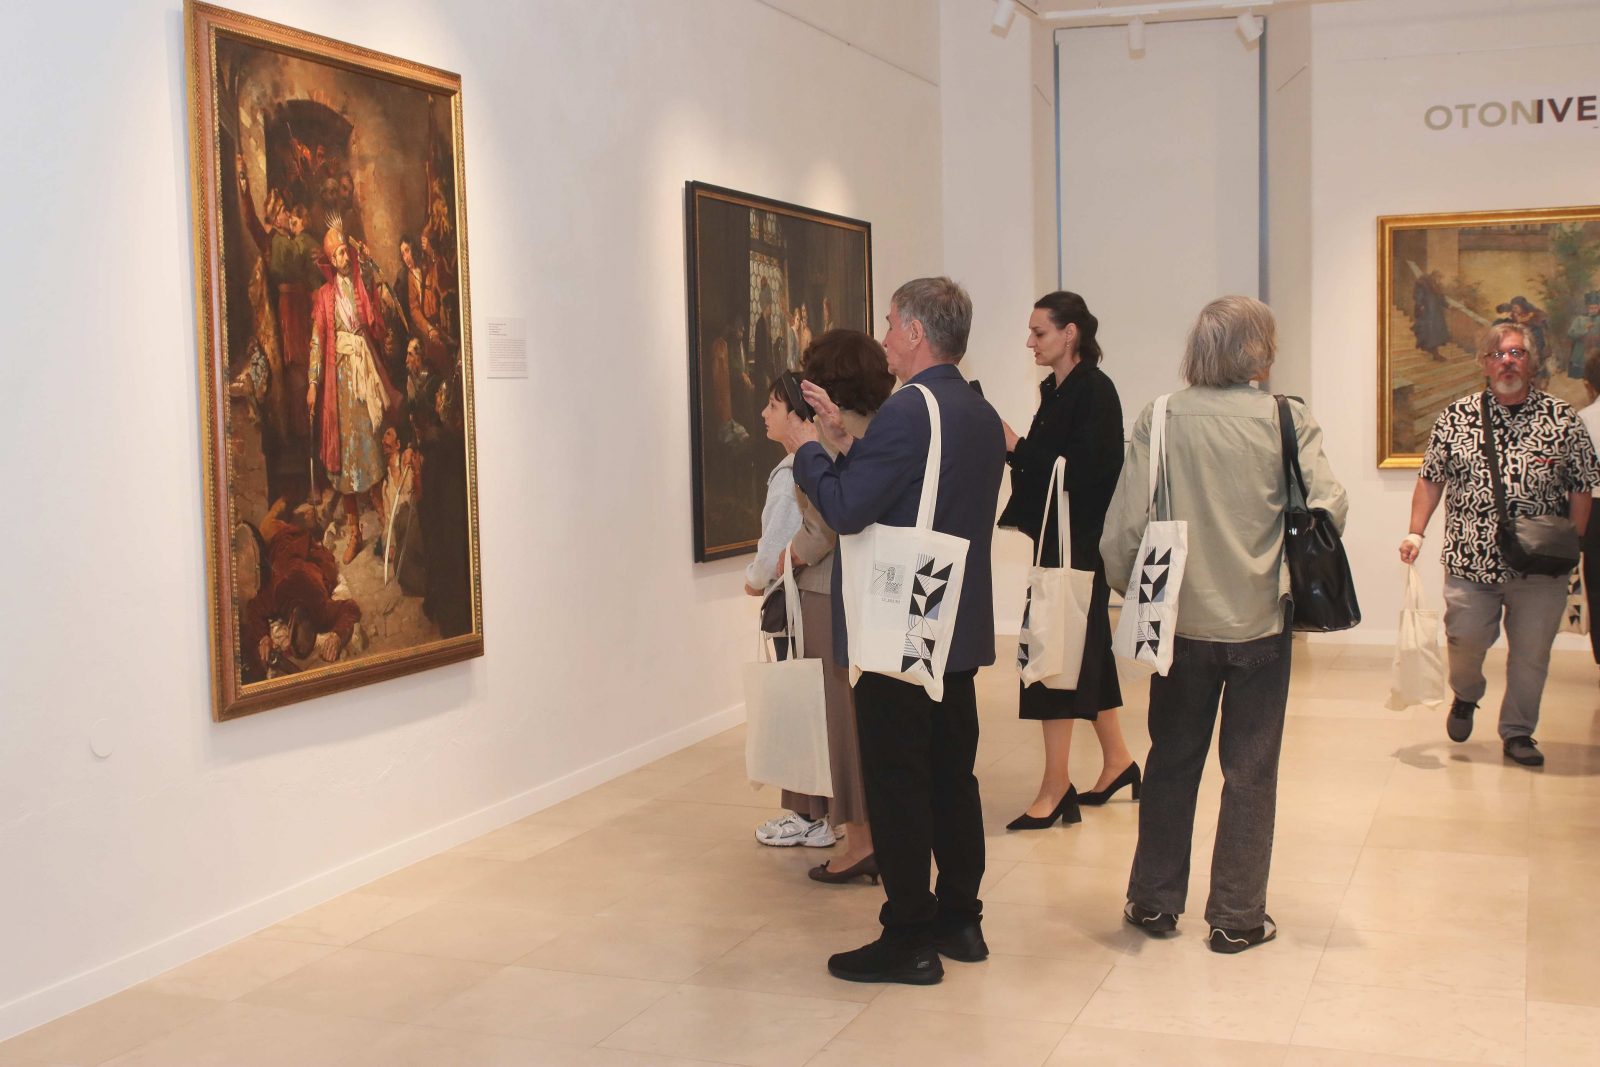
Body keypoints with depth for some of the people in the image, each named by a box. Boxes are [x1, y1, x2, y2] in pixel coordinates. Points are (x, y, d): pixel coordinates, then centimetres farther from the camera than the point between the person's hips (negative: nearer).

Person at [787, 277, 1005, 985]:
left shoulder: (908, 412, -19)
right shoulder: (983, 416, 11)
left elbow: (845, 510, -22)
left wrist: (811, 451, -5)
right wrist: (846, 441, 13)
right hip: (961, 630, 9)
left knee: (897, 784, 0)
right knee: (952, 775, 16)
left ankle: (908, 941, 7)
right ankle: (959, 920, 26)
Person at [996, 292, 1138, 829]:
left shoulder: (1094, 389, -14)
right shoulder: (1055, 390, 12)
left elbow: (1085, 468, -22)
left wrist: (1016, 446, -19)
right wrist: (1014, 448, -1)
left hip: (1081, 540, -9)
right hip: (1056, 536, 9)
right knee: (1085, 650, 16)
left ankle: (1055, 788, -1)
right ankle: (1116, 760, 29)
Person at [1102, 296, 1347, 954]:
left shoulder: (1160, 419, -6)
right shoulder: (1286, 420, -8)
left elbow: (1122, 527, -9)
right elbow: (1327, 506, -14)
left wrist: (1132, 591, 6)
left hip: (1183, 621, 1)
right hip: (1262, 621, -1)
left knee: (1171, 762, 15)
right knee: (1250, 771, 9)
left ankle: (1154, 901, 24)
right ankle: (1238, 918, 16)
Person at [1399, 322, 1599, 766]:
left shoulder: (1563, 420, 1)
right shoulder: (1456, 417, 3)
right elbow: (1430, 479, 7)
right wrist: (1416, 532, -1)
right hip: (1470, 561, 0)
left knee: (1530, 653, 7)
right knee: (1465, 641, 3)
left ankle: (1517, 733, 25)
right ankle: (1465, 697, 35)